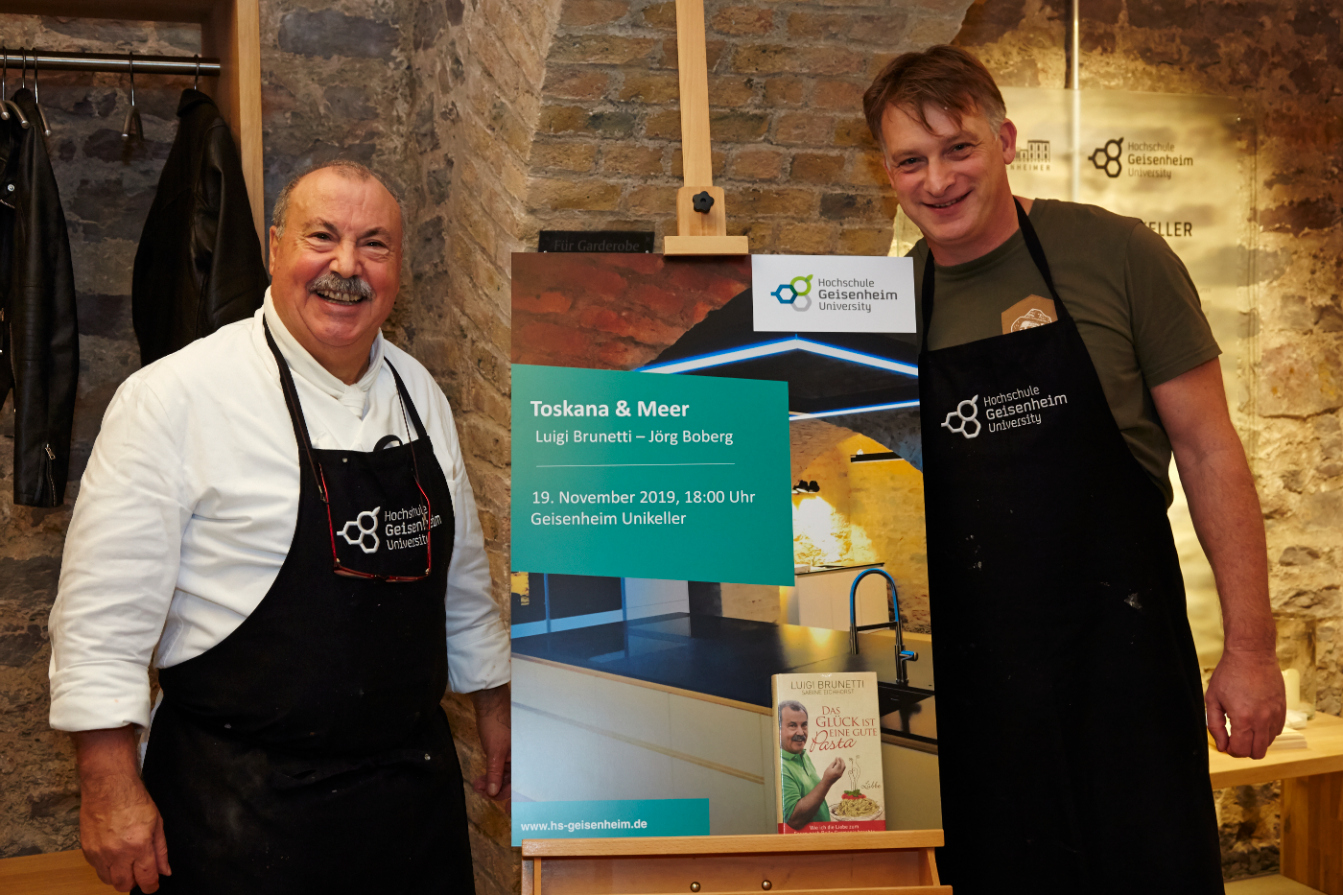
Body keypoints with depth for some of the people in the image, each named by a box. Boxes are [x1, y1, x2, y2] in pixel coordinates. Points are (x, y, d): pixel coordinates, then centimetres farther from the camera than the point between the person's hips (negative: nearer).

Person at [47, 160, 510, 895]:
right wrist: (111, 790, -14)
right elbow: (107, 607, -13)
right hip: (242, 805, -5)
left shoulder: (419, 393, 6)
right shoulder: (176, 399, -13)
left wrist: (493, 710, 19)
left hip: (415, 781, 6)